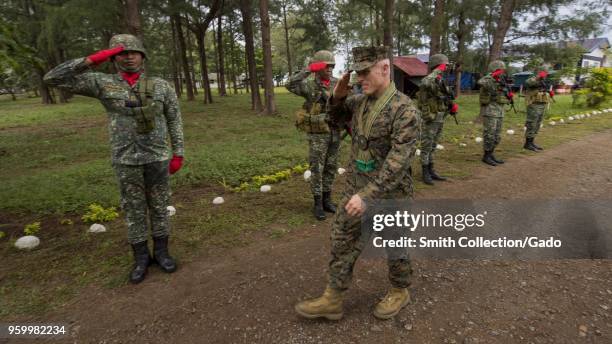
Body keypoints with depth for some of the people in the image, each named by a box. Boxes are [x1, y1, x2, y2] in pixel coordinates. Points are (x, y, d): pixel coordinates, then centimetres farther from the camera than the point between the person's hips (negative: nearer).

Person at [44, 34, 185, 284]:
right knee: (134, 210, 8)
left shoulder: (161, 86, -1)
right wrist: (92, 59, -14)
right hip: (126, 160, 0)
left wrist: (178, 154, 0)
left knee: (159, 206, 9)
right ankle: (141, 258, 24)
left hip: (157, 158, 0)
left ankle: (161, 252, 25)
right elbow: (54, 79, -6)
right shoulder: (104, 83, -1)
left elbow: (174, 121, 4)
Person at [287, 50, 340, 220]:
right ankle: (318, 203, 12)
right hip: (317, 134, -5)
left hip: (335, 132, 5)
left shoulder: (337, 83, 5)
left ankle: (327, 199, 25)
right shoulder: (309, 85, -9)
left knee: (331, 167, 11)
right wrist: (308, 69, -24)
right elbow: (291, 85, -27)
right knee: (317, 168, 1)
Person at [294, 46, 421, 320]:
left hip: (389, 194, -7)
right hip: (357, 188, 7)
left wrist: (368, 195, -34)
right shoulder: (361, 101, 2)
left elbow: (399, 161, -27)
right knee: (342, 241, 11)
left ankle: (399, 292, 41)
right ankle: (332, 300, 25)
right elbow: (336, 116, 19)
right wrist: (338, 96, -3)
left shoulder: (405, 110, -21)